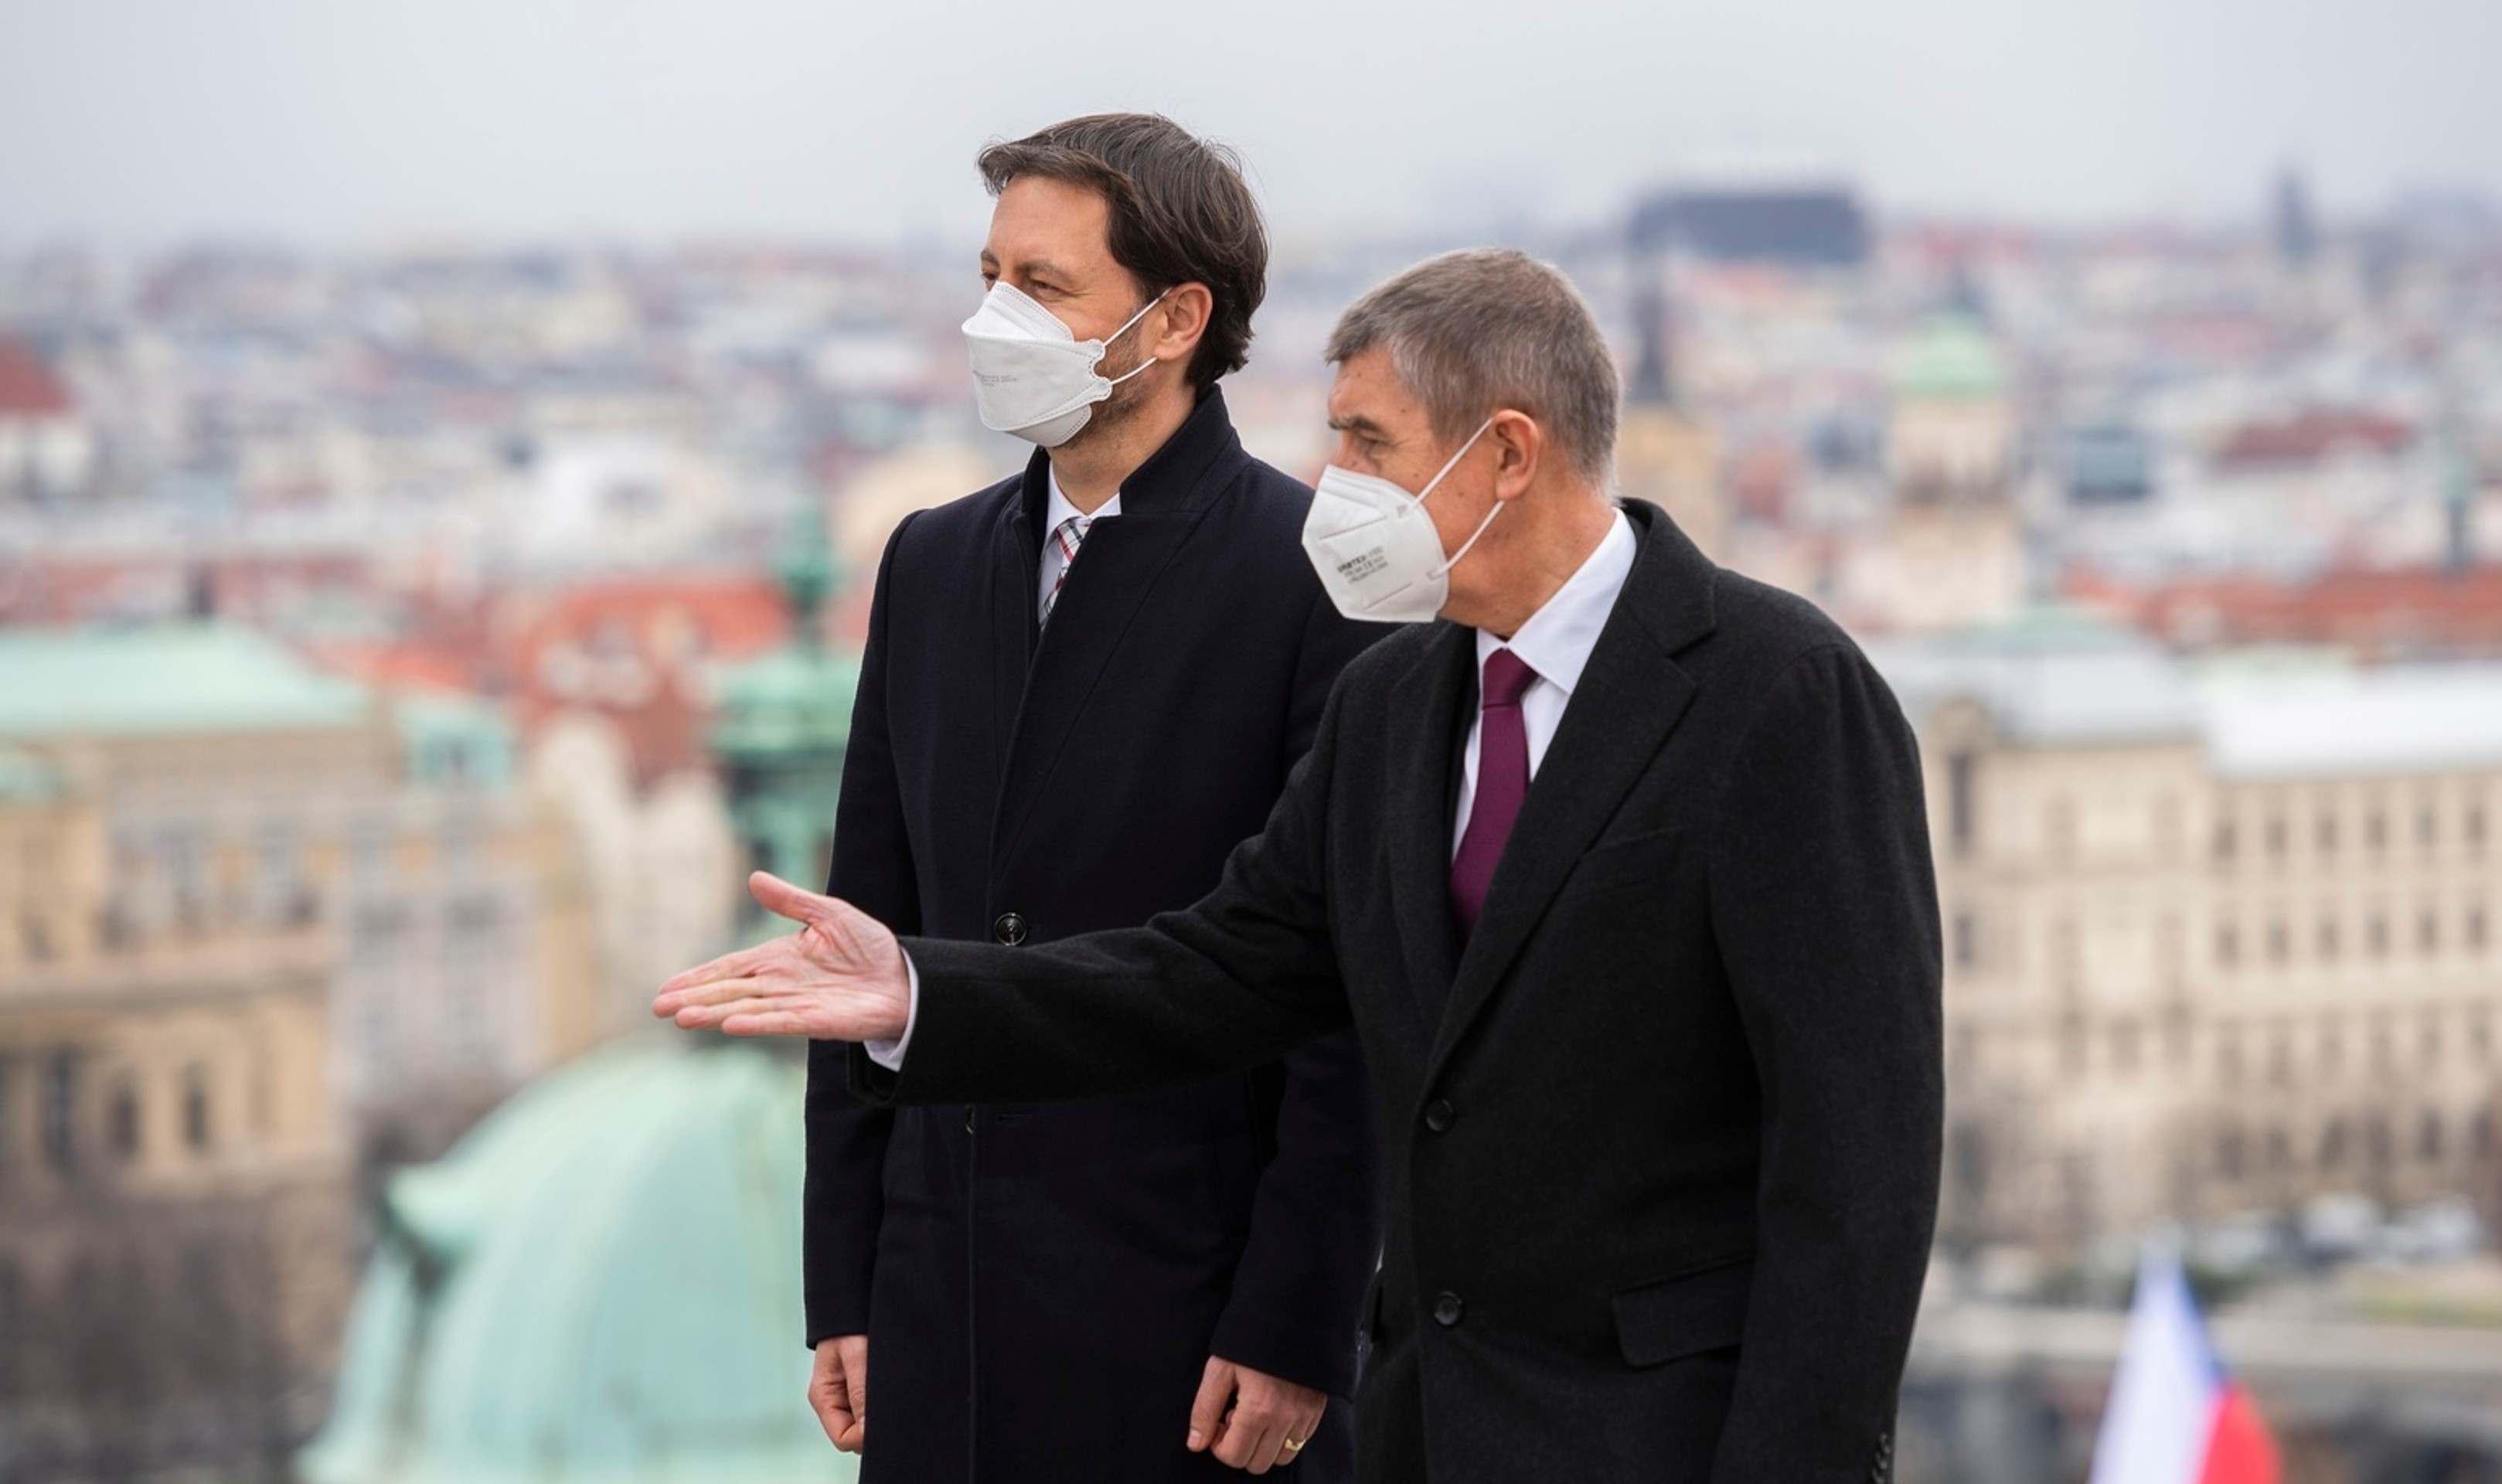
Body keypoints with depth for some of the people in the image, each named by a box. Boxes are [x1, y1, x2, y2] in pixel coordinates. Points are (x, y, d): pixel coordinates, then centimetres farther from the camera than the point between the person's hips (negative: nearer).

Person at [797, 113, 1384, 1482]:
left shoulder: (1316, 580, -8)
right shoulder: (934, 564, 12)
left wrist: (1293, 1330, -14)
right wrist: (842, 1291, 9)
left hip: (1189, 1313, -5)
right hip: (945, 1321, 5)